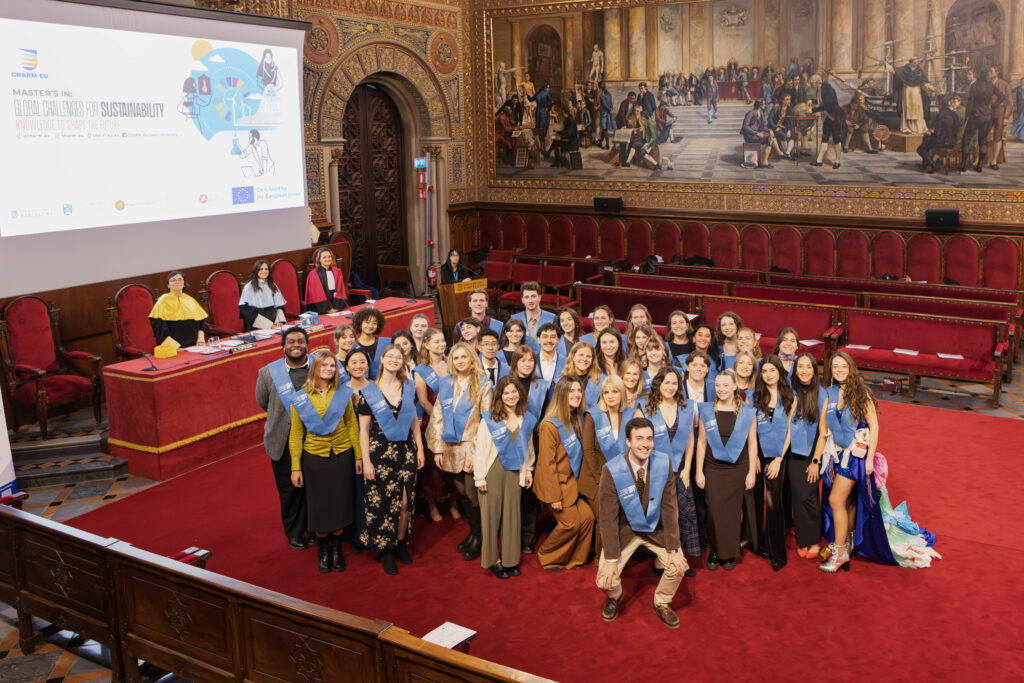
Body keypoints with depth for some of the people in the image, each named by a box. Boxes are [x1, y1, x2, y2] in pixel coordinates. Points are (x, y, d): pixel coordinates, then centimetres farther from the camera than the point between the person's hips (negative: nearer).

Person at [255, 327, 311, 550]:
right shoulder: (268, 373, -5)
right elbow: (263, 403, 9)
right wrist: (284, 416, 8)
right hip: (283, 441, 0)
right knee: (289, 488, 9)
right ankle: (294, 533, 27)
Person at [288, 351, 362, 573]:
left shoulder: (343, 394, 0)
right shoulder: (300, 398, -3)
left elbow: (352, 425, 6)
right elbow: (296, 434, 1)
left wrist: (358, 455, 4)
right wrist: (296, 467, -2)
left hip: (342, 456, 1)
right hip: (314, 457, -1)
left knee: (340, 505, 7)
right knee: (319, 507, 6)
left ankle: (337, 550, 24)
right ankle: (323, 551, 23)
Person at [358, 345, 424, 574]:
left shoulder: (409, 388, 6)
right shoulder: (368, 392, -5)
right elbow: (363, 430, -4)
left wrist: (420, 449, 10)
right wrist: (366, 461, -8)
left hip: (406, 451, 3)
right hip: (380, 451, -3)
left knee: (404, 501, 4)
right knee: (382, 502, 0)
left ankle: (401, 543, 24)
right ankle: (385, 550, 16)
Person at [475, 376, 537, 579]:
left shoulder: (527, 419, 6)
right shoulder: (489, 419, -7)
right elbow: (480, 449, -7)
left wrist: (528, 471, 14)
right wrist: (479, 478, -8)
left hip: (515, 474, 3)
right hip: (492, 473, -3)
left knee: (512, 515, 8)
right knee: (492, 514, 2)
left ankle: (510, 559, 19)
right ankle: (493, 559, 14)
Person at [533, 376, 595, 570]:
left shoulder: (577, 419, 4)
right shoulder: (550, 426, -20)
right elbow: (547, 464, -19)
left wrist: (578, 482, 9)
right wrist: (554, 497, -19)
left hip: (572, 481, 7)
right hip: (556, 483, -7)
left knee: (587, 517, -1)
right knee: (571, 523, -7)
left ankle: (576, 560, 17)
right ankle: (546, 557, 16)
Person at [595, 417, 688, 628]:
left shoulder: (664, 463, -15)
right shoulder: (611, 470, -22)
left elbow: (669, 508, -10)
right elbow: (608, 517, -17)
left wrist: (673, 550, -14)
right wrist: (611, 559, -18)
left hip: (656, 528, 2)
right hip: (624, 529, -2)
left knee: (678, 566, -18)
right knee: (605, 580, -14)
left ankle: (662, 603, 15)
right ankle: (614, 597, 26)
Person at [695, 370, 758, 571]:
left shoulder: (747, 412, 2)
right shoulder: (706, 410, 3)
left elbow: (752, 443, 3)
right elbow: (701, 442, 5)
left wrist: (752, 472, -2)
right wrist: (699, 471, 1)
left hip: (739, 469, 0)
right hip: (713, 469, 1)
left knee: (733, 511, 4)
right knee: (714, 511, -2)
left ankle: (730, 554, 18)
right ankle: (715, 551, 14)